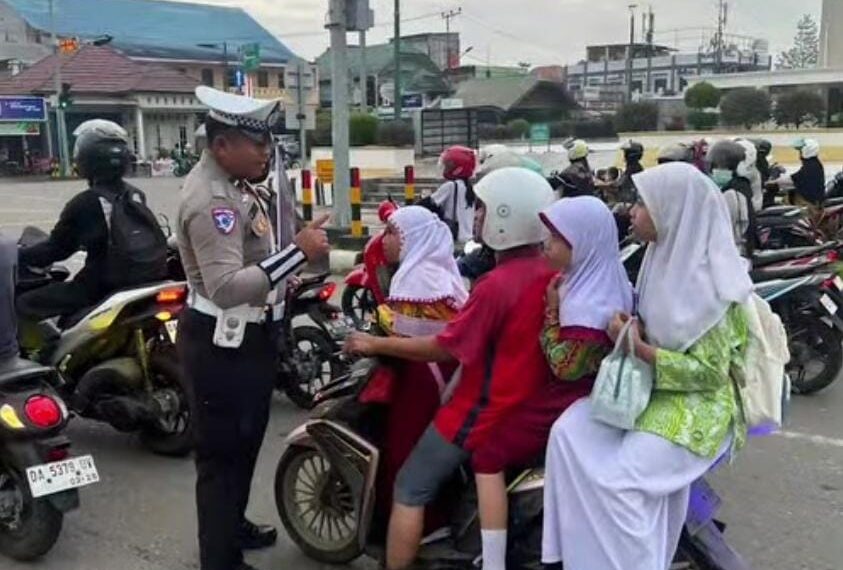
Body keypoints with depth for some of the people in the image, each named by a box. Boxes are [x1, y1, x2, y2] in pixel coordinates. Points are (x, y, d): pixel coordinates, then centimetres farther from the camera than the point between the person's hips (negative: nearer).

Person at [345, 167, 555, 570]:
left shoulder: (497, 284, -25)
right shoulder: (551, 273, -1)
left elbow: (443, 349, -20)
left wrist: (375, 344, -9)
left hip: (484, 413, -8)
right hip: (531, 407, 8)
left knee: (410, 491, 5)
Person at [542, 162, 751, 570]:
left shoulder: (707, 282, -20)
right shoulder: (665, 258, 4)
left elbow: (709, 373, -19)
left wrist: (639, 348, -23)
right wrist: (630, 330, -2)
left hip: (699, 404, -8)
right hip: (652, 389, 8)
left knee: (620, 479, -24)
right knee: (569, 433, -11)